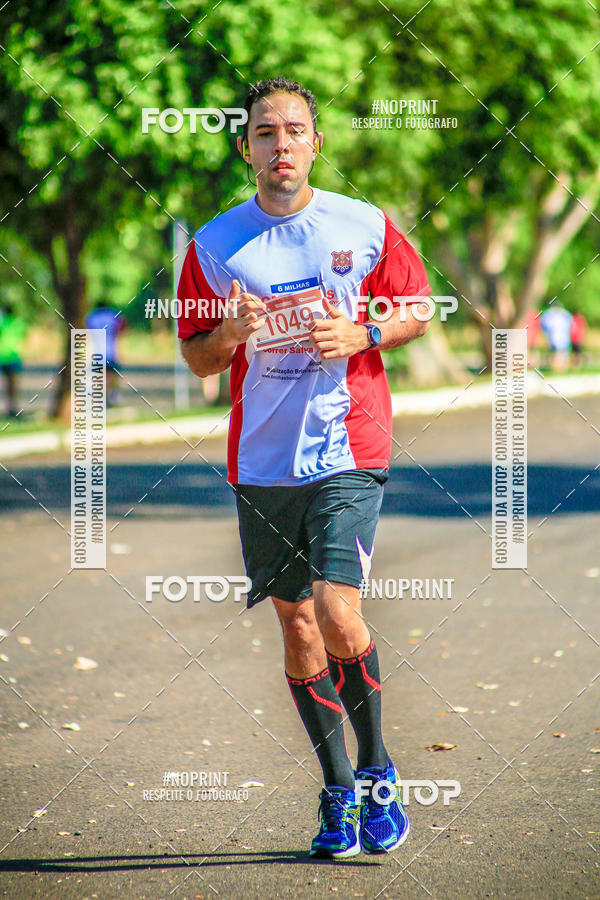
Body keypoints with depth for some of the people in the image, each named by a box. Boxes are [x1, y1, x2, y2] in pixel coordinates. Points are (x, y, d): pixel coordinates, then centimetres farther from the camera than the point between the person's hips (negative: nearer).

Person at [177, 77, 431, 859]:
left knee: (338, 617, -15)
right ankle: (337, 791, 21)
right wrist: (230, 333, -12)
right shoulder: (215, 245, 3)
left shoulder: (366, 227, -1)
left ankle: (376, 772, 8)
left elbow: (418, 312, 10)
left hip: (349, 451, -3)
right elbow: (198, 360, 10)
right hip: (262, 462, 3)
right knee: (296, 626, 8)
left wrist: (361, 335, -9)